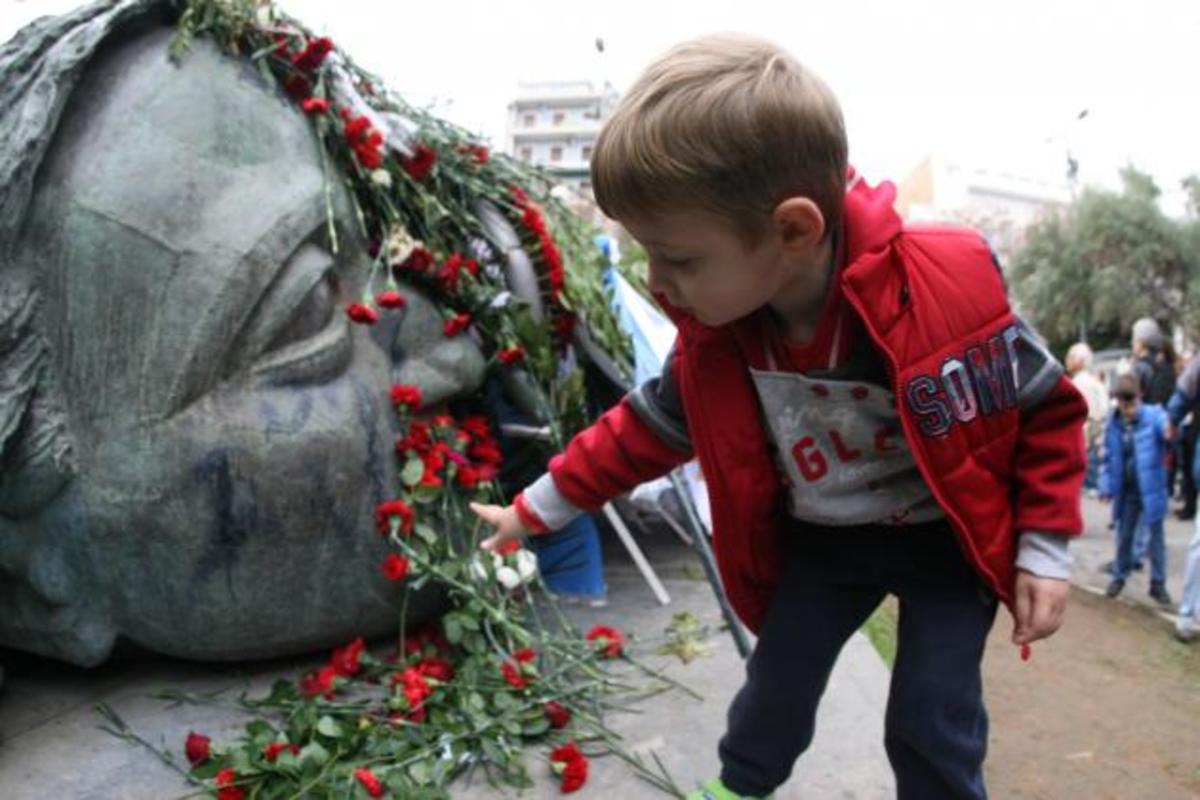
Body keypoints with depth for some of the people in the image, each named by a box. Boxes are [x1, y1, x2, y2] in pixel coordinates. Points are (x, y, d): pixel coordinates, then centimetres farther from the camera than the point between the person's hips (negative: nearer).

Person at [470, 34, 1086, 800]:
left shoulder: (947, 287, -30)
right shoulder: (714, 337, -17)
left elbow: (1046, 406, -13)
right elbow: (645, 428, -2)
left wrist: (1043, 548, -14)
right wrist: (535, 510, 2)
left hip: (948, 536, -3)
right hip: (820, 538, 3)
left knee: (930, 723, -2)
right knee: (776, 689, 12)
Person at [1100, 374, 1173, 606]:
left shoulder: (1153, 416, -15)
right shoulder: (1114, 423, -4)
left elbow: (1166, 425, -38)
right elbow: (1110, 457, 5)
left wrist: (1171, 430, -62)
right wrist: (1107, 486, 2)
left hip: (1151, 489, -3)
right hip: (1127, 490, 3)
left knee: (1155, 537, 8)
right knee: (1124, 536, 17)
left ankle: (1158, 583, 21)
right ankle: (1119, 576, 33)